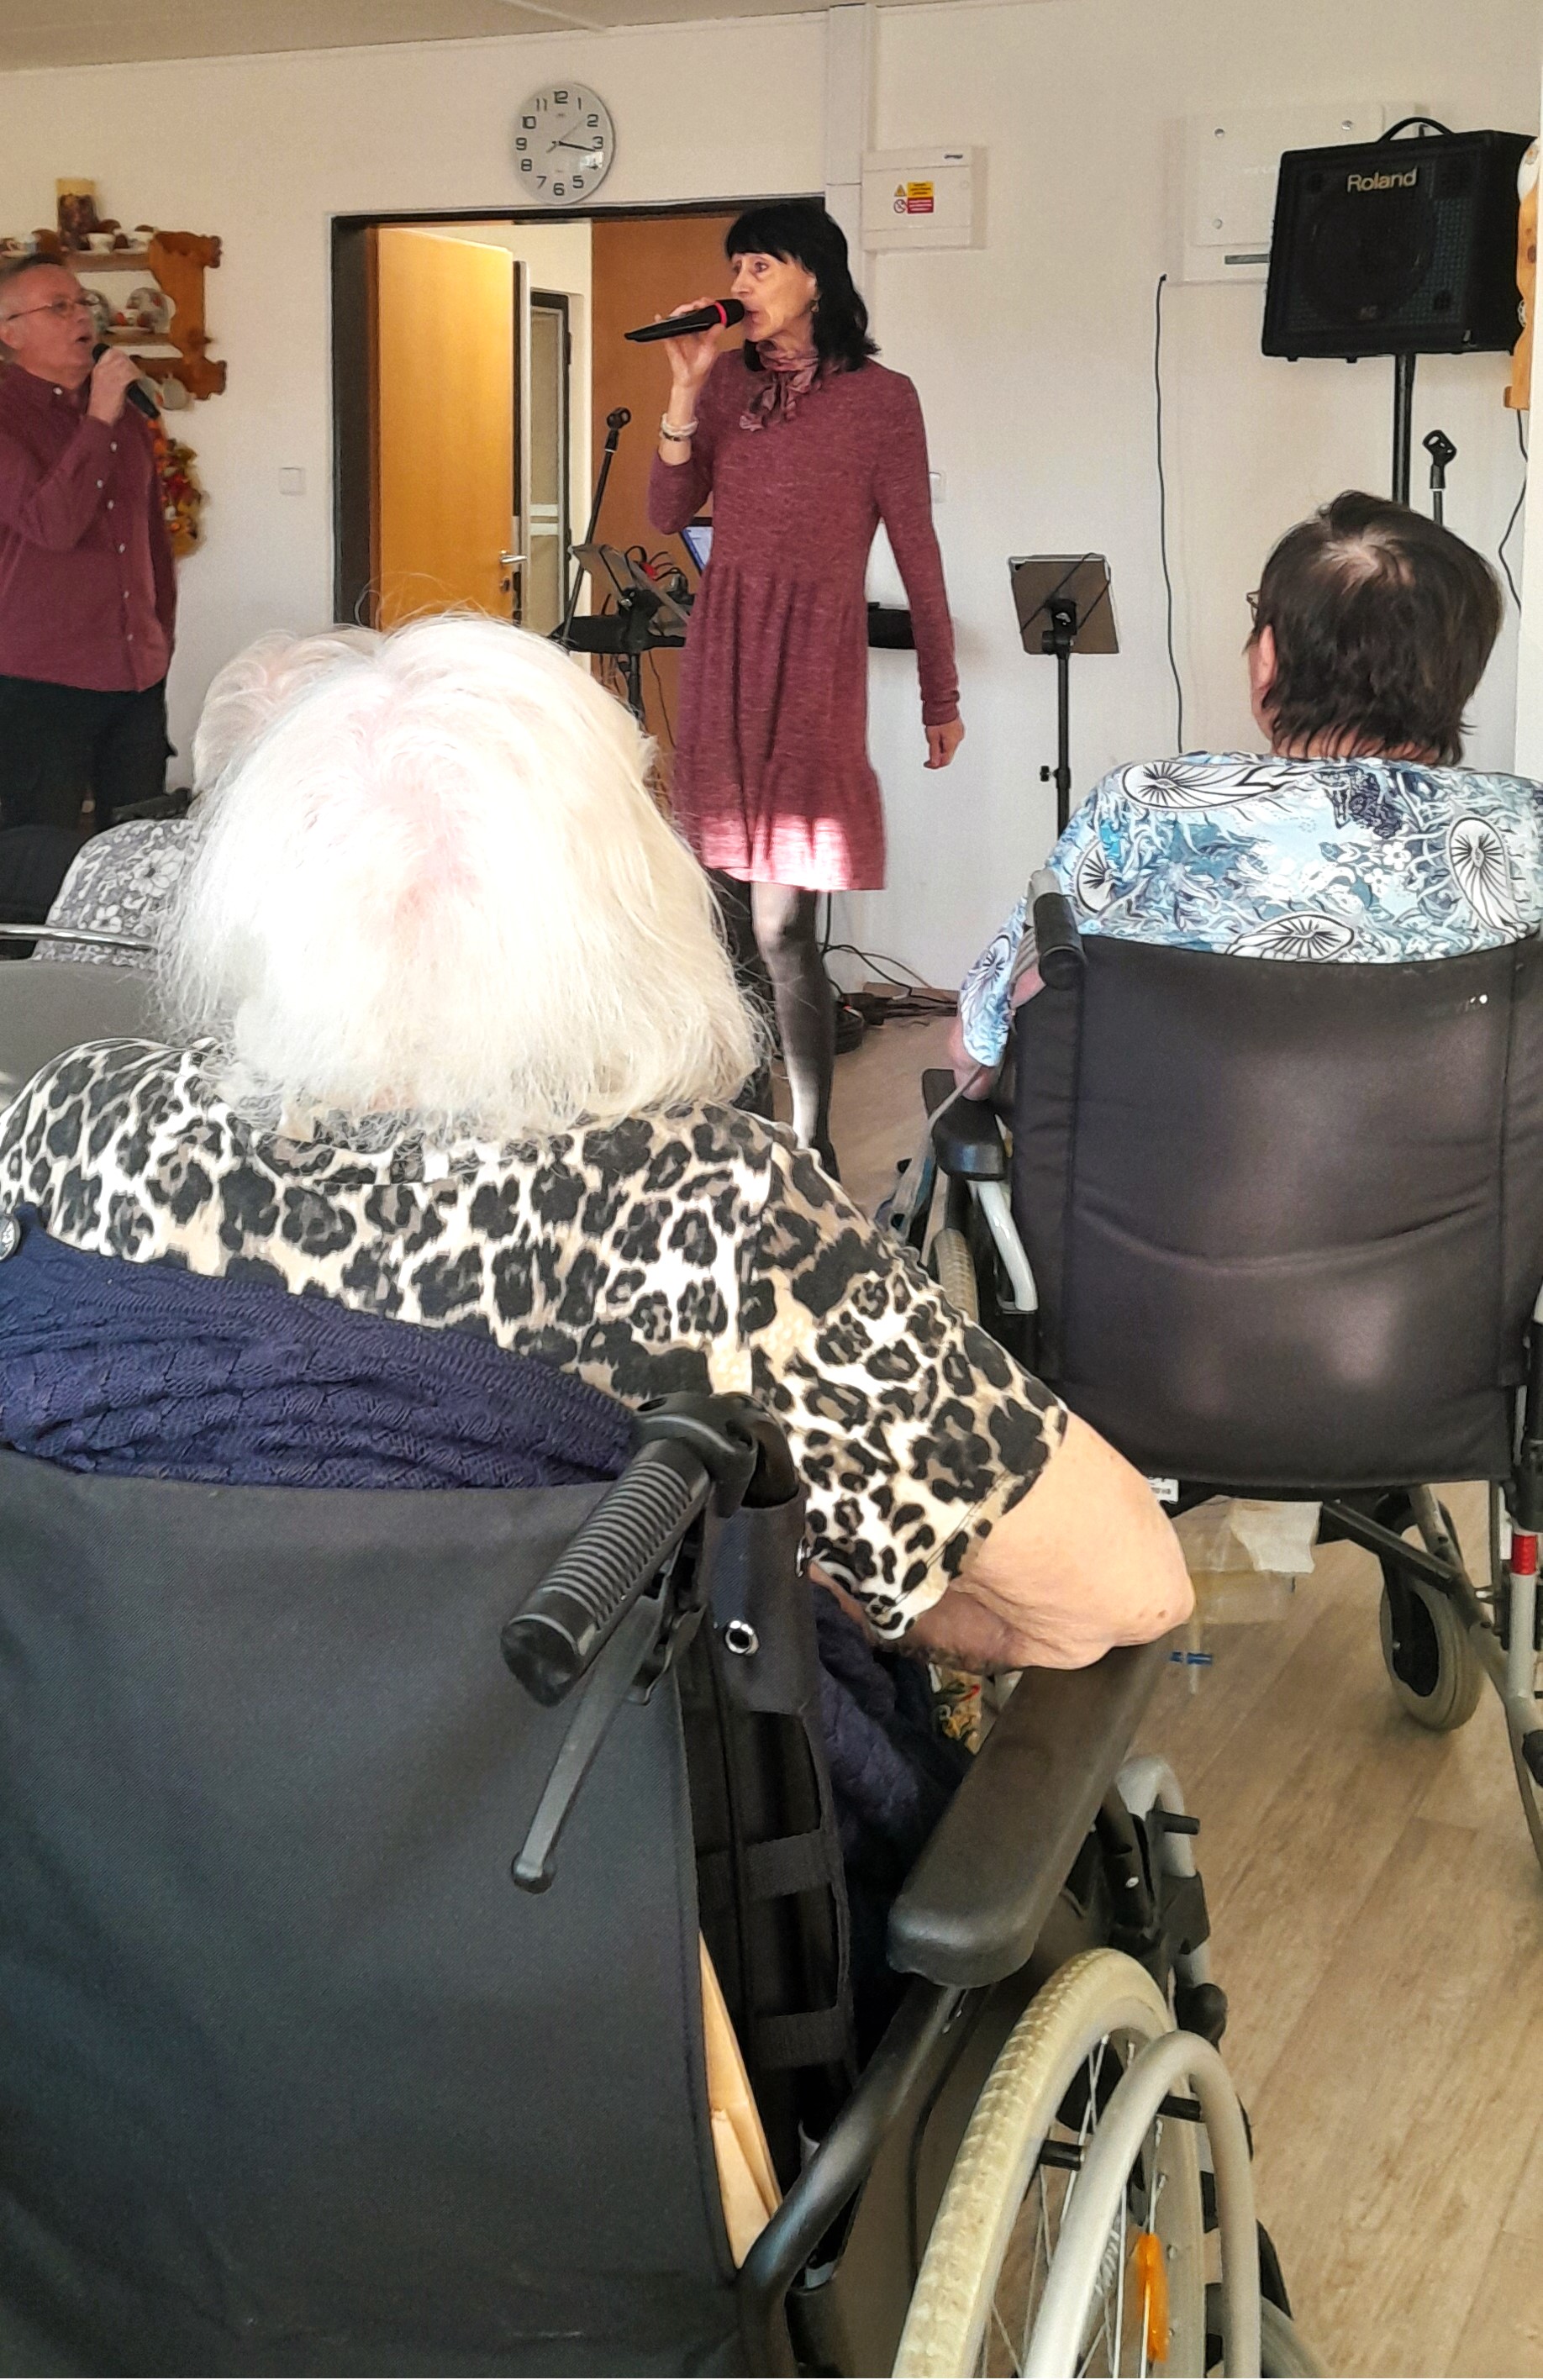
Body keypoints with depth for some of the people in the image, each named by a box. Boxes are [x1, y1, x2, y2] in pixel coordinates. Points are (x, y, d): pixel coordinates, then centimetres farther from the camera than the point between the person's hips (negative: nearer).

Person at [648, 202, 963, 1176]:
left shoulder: (881, 398, -1)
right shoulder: (728, 381, 12)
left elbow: (916, 550, 1)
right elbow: (670, 513, 6)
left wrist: (943, 696, 4)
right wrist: (687, 389, -4)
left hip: (814, 652, -5)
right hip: (723, 641, 5)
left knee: (782, 926, -10)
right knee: (729, 921, 7)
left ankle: (812, 1149, -2)